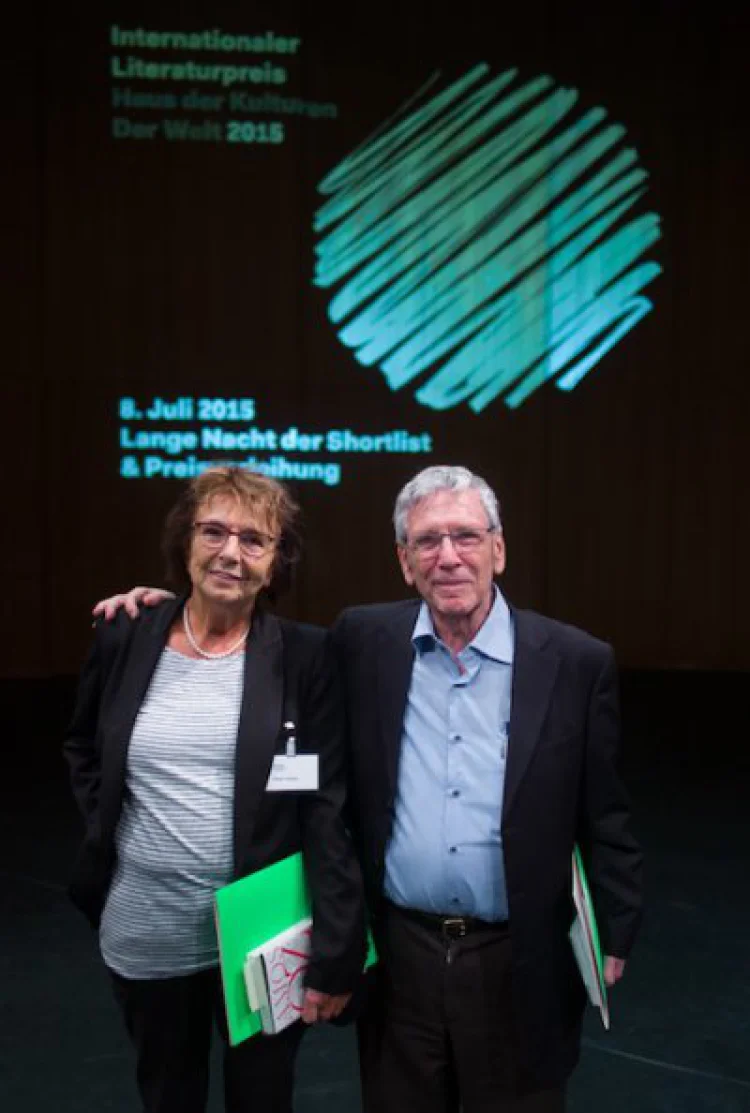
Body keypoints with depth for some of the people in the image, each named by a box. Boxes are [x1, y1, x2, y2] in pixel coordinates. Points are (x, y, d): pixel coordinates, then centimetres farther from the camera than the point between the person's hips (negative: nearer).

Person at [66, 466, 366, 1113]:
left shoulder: (305, 656, -10)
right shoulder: (124, 640, -2)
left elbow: (329, 810, -11)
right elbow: (83, 750, 17)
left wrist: (335, 955, -12)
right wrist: (103, 827, 3)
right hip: (146, 938, 3)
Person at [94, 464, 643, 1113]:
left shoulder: (577, 662, -7)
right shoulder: (364, 641, -3)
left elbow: (604, 818, -1)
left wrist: (614, 938, 1)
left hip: (517, 963, -1)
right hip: (397, 955, 2)